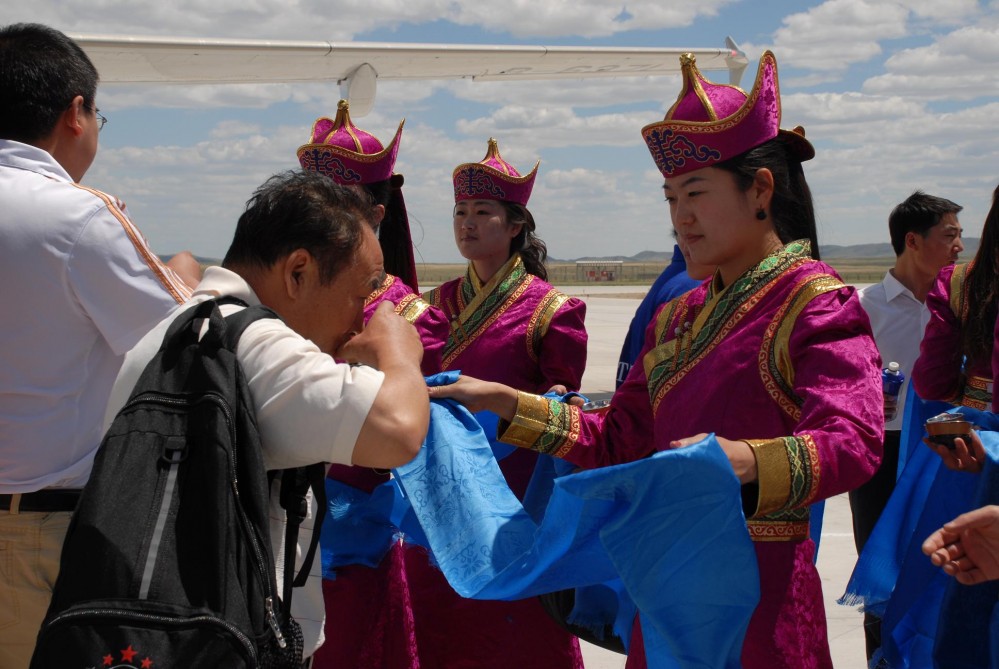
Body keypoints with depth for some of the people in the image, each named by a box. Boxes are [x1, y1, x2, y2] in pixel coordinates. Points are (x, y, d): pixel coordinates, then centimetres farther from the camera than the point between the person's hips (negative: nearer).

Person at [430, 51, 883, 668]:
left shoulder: (820, 305, -9)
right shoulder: (679, 317, 15)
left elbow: (853, 443, -24)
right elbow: (618, 439, 16)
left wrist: (741, 460, -43)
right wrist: (503, 402, 7)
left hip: (760, 587, -7)